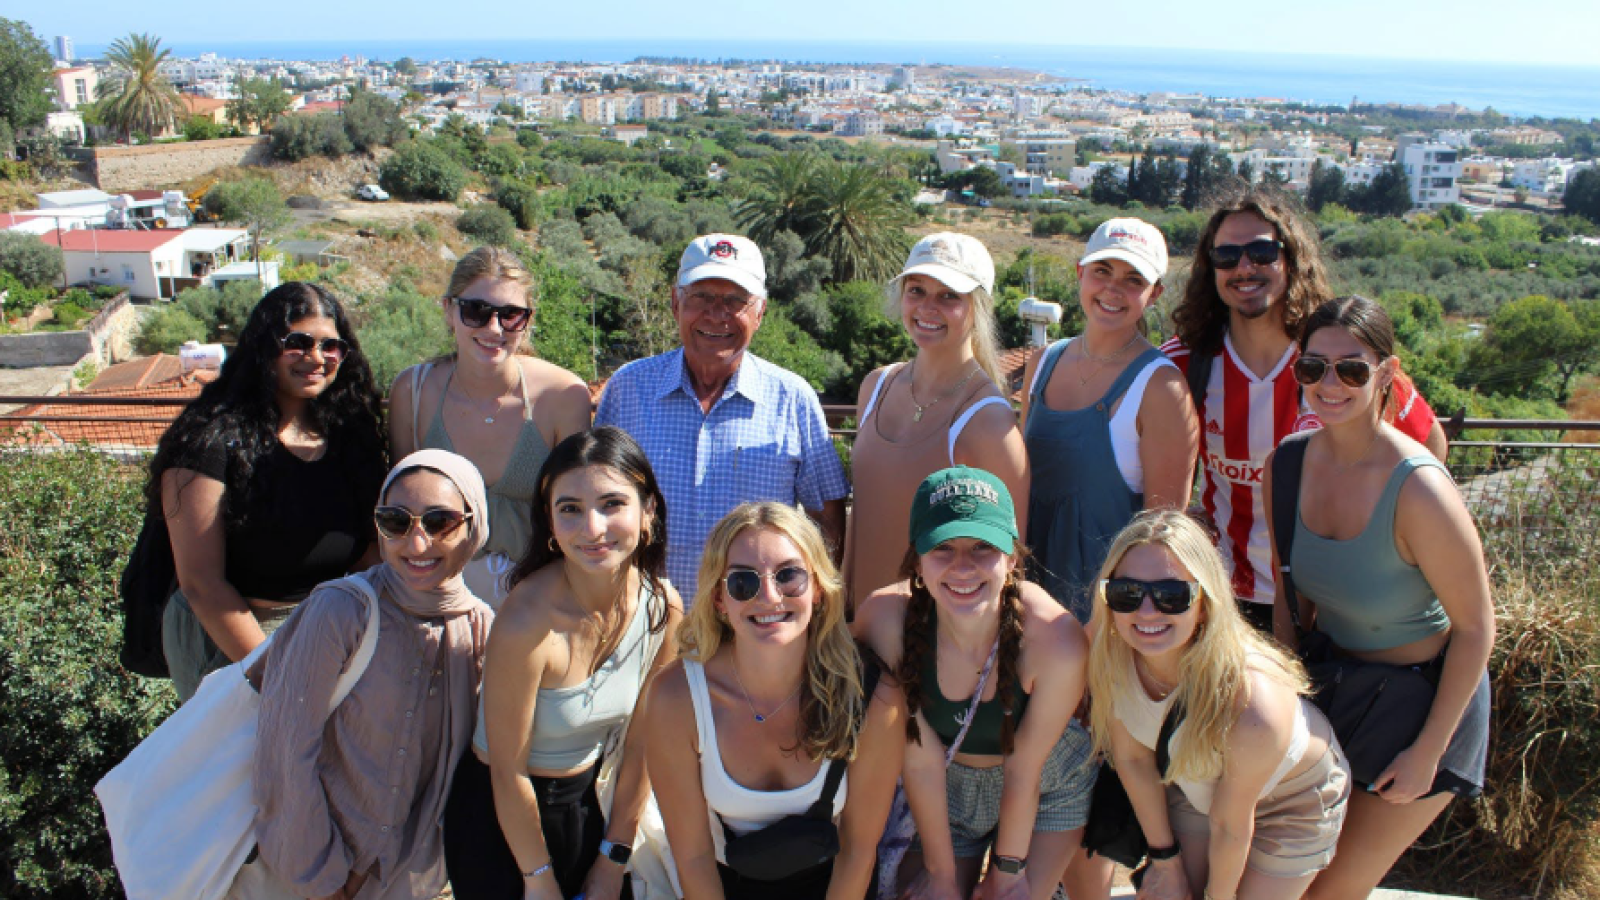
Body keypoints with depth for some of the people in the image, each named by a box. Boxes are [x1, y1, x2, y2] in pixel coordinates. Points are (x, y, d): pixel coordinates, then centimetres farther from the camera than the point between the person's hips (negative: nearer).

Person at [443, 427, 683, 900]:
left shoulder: (664, 609, -14)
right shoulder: (527, 622, -30)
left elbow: (641, 745, -3)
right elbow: (509, 773, -19)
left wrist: (613, 861, 3)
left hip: (583, 802, 4)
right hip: (502, 818, -4)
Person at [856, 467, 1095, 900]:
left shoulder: (1057, 641, -34)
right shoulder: (884, 618, -30)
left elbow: (1024, 769, -19)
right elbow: (921, 758, -20)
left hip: (1049, 786, -1)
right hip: (946, 787, 1)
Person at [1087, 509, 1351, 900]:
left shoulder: (1253, 710, -44)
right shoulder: (1105, 650, -30)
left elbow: (1230, 824, -24)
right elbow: (1132, 758, -12)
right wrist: (1166, 861, -1)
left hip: (1293, 798, -3)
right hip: (1195, 781, 4)